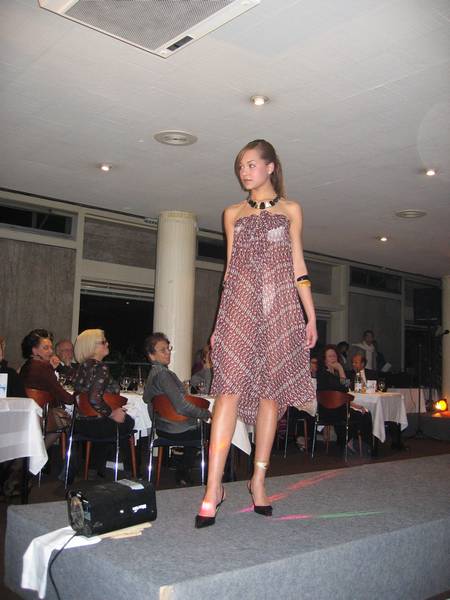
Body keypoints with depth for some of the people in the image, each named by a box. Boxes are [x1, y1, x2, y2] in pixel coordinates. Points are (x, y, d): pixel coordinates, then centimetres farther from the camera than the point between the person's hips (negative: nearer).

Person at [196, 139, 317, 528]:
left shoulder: (290, 210, 14)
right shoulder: (233, 213, 17)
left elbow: (298, 267, 11)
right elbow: (230, 269, 16)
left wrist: (311, 317, 4)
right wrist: (219, 321, 10)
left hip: (280, 307, 0)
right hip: (240, 305, 0)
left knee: (270, 391, 0)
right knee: (230, 389, -11)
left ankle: (259, 478, 11)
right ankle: (214, 487, -10)